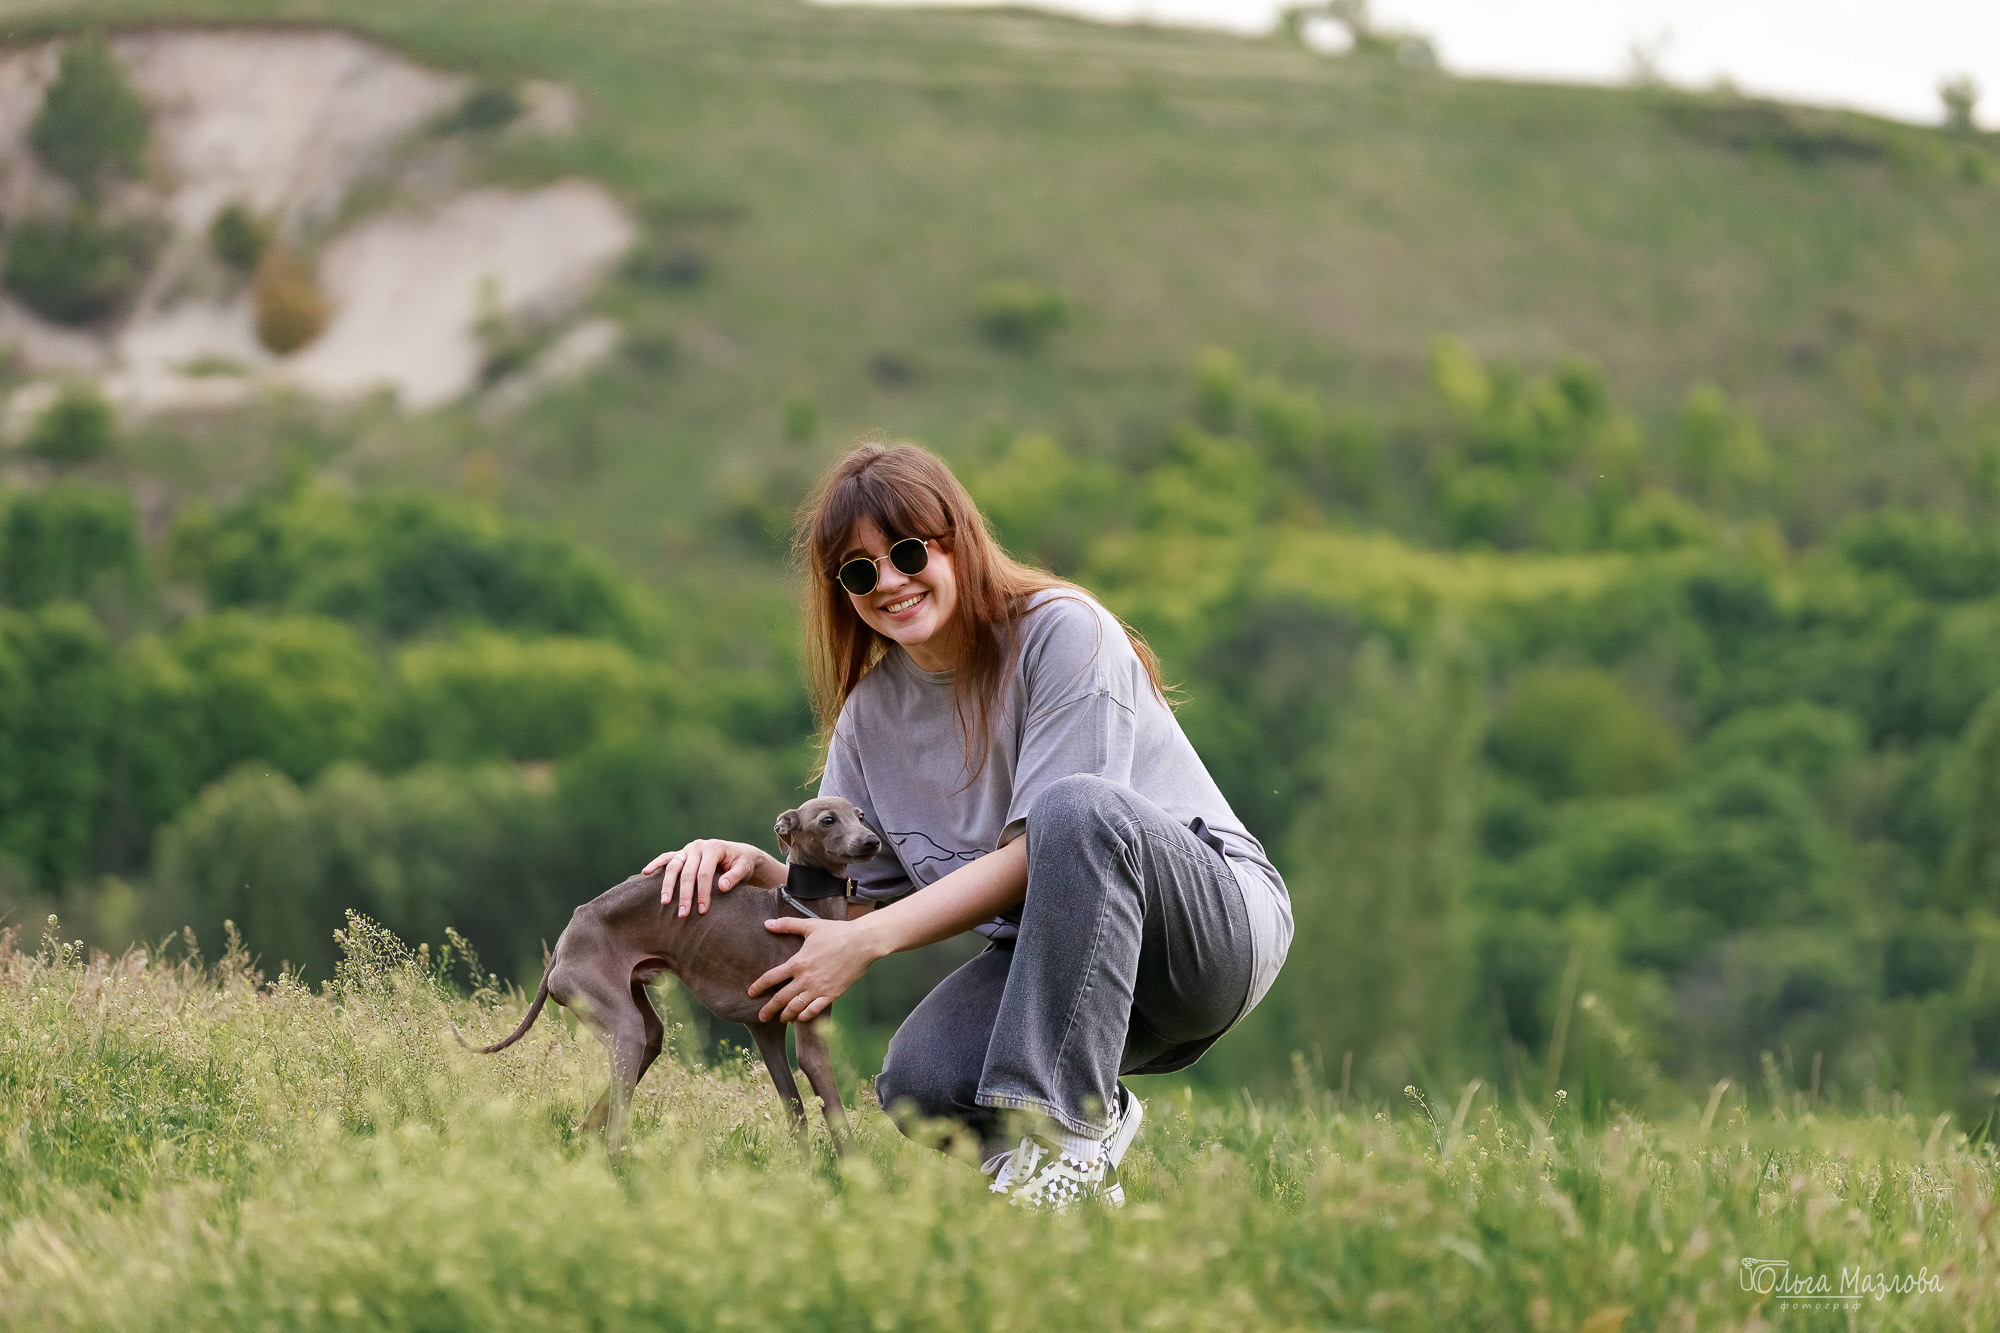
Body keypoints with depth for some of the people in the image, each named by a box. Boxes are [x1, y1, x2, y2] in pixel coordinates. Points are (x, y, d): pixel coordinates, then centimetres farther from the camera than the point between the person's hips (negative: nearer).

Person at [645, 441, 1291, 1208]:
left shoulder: (1063, 632, -13)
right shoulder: (871, 711, 7)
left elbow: (1034, 852, -18)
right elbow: (849, 895, 10)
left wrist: (868, 942, -21)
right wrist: (761, 870, -12)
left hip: (1220, 919, -5)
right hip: (1044, 951, 5)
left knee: (1076, 805, -38)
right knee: (919, 1082, -28)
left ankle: (1063, 1133, -33)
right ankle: (1091, 1115, 5)